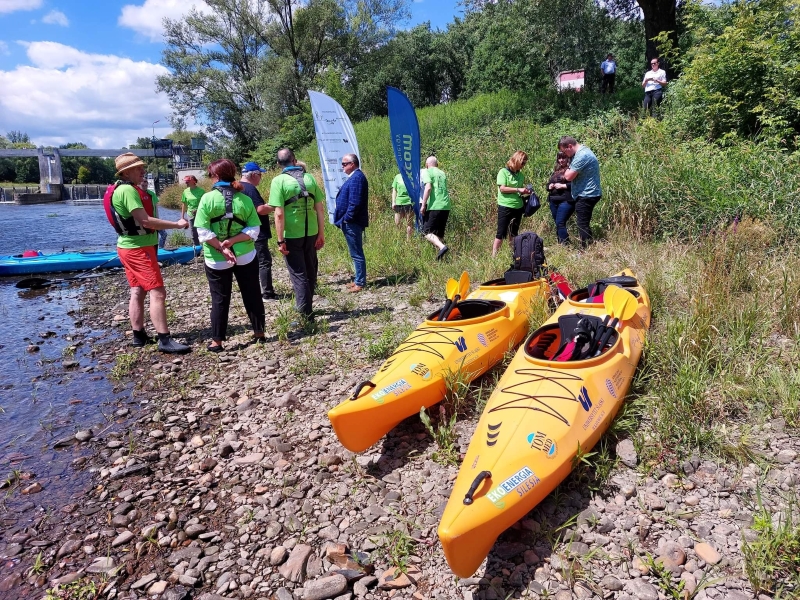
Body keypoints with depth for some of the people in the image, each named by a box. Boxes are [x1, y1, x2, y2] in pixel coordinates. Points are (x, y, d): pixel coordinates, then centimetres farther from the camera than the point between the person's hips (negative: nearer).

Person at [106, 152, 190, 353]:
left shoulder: (121, 189, 15)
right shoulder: (128, 190, -18)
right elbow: (145, 221, -24)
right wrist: (176, 224, -19)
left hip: (130, 247, 11)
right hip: (138, 248, -10)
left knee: (138, 292, 12)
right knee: (157, 292, -11)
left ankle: (139, 336, 18)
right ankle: (165, 340, -12)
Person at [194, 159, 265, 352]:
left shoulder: (207, 198, -9)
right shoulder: (245, 199, -3)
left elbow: (204, 232, -14)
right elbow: (253, 230, -7)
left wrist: (221, 249, -12)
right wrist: (232, 241, -11)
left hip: (216, 259, -1)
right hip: (245, 256, 2)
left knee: (220, 299, 8)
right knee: (252, 295, 14)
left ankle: (217, 341, 13)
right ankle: (259, 333, 23)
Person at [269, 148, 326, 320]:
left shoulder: (279, 181, -10)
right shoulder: (309, 178, 2)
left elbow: (279, 214, -16)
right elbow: (319, 209, 1)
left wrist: (280, 240, -11)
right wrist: (321, 234, 8)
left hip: (291, 235, -4)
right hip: (311, 233, 4)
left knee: (298, 275, 5)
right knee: (310, 272, 19)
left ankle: (306, 315, 6)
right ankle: (306, 308, 35)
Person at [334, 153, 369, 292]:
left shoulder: (356, 178, -17)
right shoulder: (355, 177, 16)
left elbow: (355, 202, -25)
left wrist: (346, 218, -17)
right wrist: (344, 219, 16)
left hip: (352, 223, -11)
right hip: (351, 222, 11)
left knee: (356, 253, -3)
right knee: (356, 253, 16)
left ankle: (360, 283, 3)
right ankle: (359, 280, 25)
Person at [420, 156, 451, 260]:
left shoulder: (427, 172, 1)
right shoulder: (442, 173, 21)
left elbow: (428, 187, -13)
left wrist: (423, 205, -14)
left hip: (435, 206, -7)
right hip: (446, 206, 7)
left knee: (426, 232, -5)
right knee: (440, 233, 14)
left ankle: (442, 247, -26)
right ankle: (439, 254, 12)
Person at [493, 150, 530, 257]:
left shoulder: (520, 175, 11)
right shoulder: (503, 172, -7)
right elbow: (502, 188, -15)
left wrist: (525, 191, 2)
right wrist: (518, 190, -16)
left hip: (518, 207, 6)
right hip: (505, 207, -6)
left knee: (514, 232, 12)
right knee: (501, 232, -6)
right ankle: (494, 255, -2)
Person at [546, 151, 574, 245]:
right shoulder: (556, 170, 21)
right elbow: (548, 183, 28)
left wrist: (563, 185, -16)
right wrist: (549, 186, 5)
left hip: (566, 200, -8)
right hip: (554, 201, 8)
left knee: (560, 223, -15)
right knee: (558, 224, 8)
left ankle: (565, 244, -11)